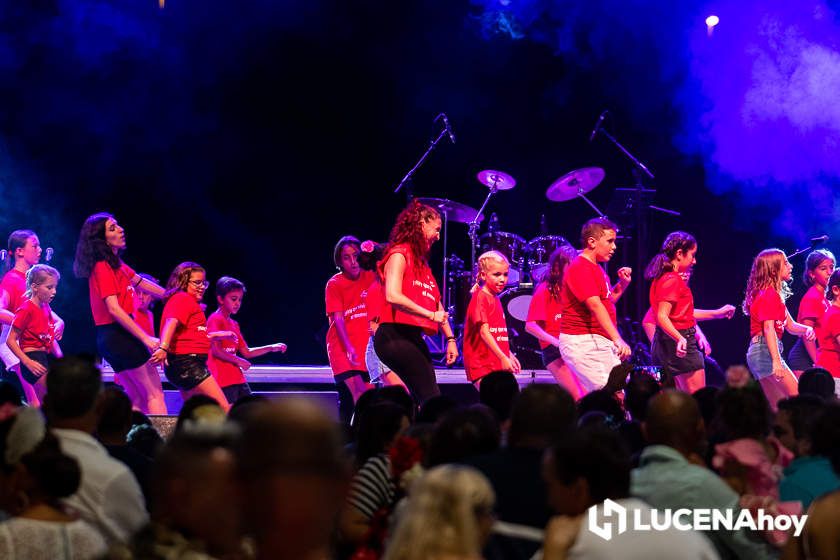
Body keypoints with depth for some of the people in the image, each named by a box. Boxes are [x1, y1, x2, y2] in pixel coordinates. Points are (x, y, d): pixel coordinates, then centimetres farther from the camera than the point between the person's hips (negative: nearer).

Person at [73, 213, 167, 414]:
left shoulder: (116, 264, 14)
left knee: (139, 399, 14)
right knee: (155, 393, -8)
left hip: (111, 338, 9)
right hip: (119, 335, -9)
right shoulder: (103, 267, -14)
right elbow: (114, 309, -22)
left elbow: (140, 282, 29)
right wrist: (147, 339, -25)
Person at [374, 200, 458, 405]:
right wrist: (431, 316, -20)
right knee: (431, 398, -17)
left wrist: (450, 338, 15)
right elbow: (393, 296, -21)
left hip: (414, 338, 9)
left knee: (422, 398, 5)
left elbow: (437, 304, 24)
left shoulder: (421, 263, 23)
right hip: (395, 336, -9)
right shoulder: (399, 254, -6)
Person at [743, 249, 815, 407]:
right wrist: (776, 360, -29)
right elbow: (768, 328, -21)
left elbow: (790, 325, 21)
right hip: (765, 351, -10)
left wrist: (807, 329, -1)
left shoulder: (775, 295, 20)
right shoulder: (769, 295, -10)